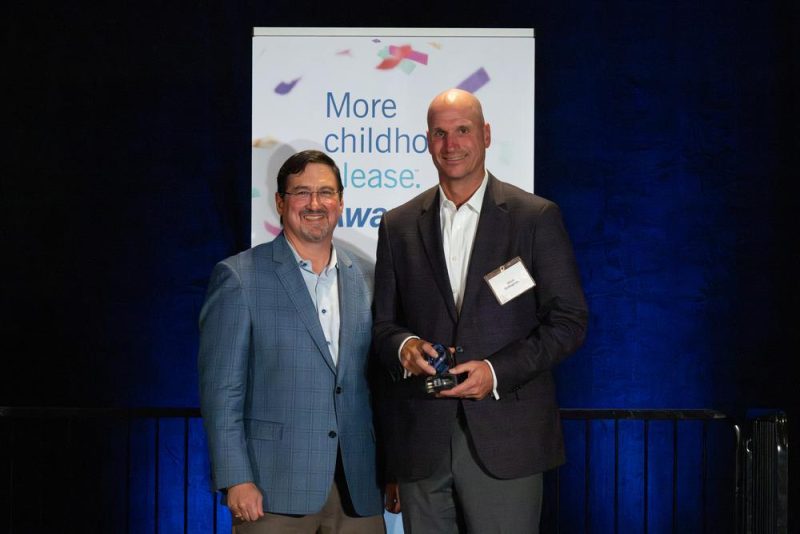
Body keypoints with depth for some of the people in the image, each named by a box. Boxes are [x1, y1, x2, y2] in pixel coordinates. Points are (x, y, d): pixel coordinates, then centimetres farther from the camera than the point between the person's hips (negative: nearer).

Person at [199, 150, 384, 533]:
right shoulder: (238, 278, -2)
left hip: (359, 489, 4)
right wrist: (236, 480, -11)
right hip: (275, 489, -4)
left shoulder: (366, 277, 11)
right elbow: (221, 388, -5)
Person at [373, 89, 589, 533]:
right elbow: (383, 323, 14)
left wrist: (497, 371, -12)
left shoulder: (537, 217, 2)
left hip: (504, 441, -2)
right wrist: (403, 347, -10)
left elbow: (569, 321, 0)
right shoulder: (398, 225, 12)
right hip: (421, 442, 3)